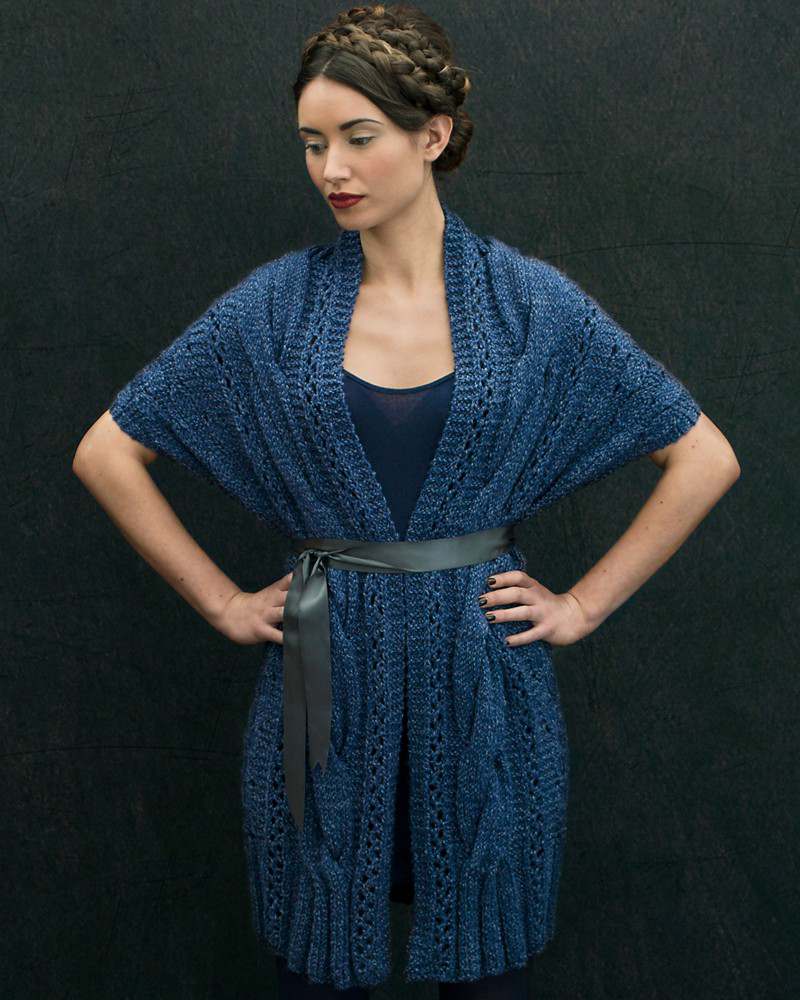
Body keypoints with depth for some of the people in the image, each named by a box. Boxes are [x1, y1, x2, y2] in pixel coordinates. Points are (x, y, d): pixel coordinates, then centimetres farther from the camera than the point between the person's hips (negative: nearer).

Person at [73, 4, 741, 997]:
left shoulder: (532, 302, -4)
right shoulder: (274, 303, -3)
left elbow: (703, 457, 2)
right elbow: (107, 451, 3)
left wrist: (585, 603, -1)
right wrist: (222, 602, 1)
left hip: (484, 678, 0)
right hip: (325, 679, 1)